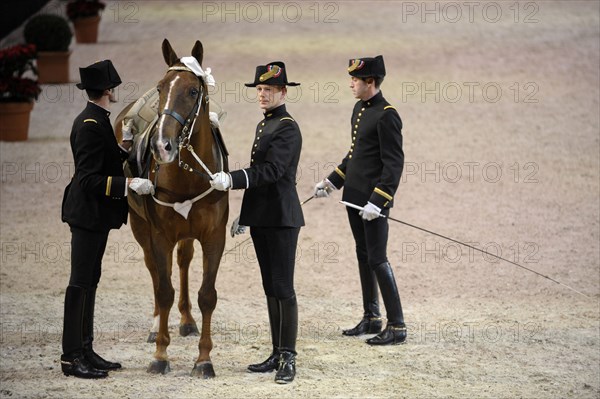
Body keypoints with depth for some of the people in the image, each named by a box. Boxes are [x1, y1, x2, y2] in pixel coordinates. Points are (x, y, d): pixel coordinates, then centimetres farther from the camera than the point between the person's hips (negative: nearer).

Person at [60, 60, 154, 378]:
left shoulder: (96, 121, 11)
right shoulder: (90, 126, -20)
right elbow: (89, 179, -25)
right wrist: (128, 184, -31)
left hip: (95, 215, 11)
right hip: (88, 214, -11)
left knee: (90, 282, 14)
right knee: (80, 283, -6)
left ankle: (84, 350, 21)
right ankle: (71, 356, -3)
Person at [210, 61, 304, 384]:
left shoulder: (287, 128, -13)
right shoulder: (263, 125, 16)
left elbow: (271, 170, -24)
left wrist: (232, 180, -33)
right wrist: (244, 214, 22)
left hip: (281, 218, -9)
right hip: (261, 218, 9)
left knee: (283, 288, -7)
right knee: (270, 288, 12)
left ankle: (289, 358, -4)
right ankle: (277, 354, 17)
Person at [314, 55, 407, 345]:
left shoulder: (386, 116, -17)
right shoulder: (359, 109, 11)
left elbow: (394, 164, -20)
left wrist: (377, 202, -24)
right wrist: (331, 182, 20)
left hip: (374, 201, -9)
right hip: (354, 196, 9)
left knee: (377, 259, -7)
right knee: (363, 256, 15)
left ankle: (397, 327, -2)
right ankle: (371, 318, 25)